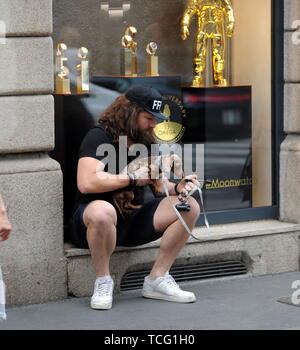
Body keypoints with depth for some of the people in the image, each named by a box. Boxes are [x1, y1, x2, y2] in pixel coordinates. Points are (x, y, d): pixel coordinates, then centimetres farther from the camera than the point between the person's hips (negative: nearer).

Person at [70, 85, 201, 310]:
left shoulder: (146, 141, 13)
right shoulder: (100, 137, -12)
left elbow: (159, 185, 14)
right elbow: (86, 183, -27)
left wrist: (177, 188, -10)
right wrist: (133, 178, -17)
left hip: (132, 220, 7)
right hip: (93, 222, -7)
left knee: (190, 207, -10)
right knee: (102, 211, -44)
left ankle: (157, 279, -6)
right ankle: (103, 281, -19)